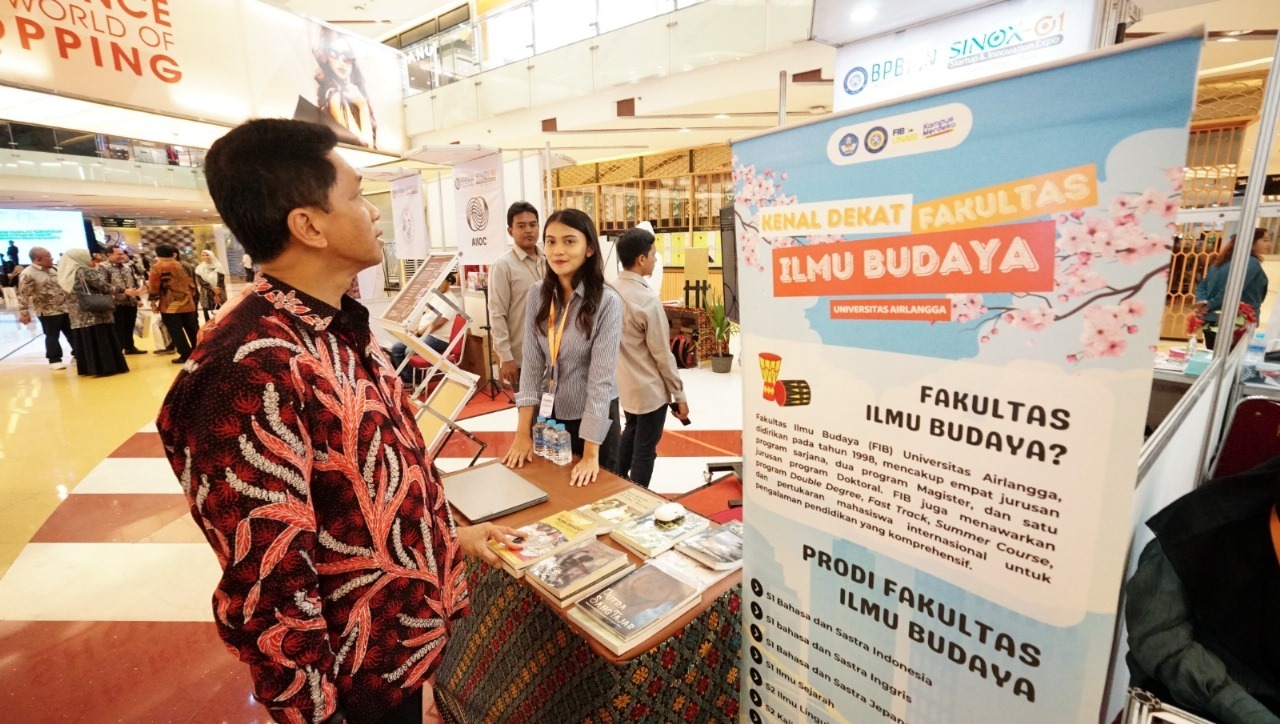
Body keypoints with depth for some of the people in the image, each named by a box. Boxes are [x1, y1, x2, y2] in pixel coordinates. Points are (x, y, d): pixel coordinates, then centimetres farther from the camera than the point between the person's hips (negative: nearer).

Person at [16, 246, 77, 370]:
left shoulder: (54, 269, 8)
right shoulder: (28, 274, -13)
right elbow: (23, 295, -13)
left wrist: (73, 301, 19)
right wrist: (24, 313, -15)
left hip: (65, 308, 6)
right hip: (47, 312, -6)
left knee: (72, 332, 12)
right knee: (52, 336, 3)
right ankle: (55, 359, 12)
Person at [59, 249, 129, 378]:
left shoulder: (67, 273, 12)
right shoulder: (85, 271, -11)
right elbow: (103, 286, -15)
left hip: (78, 315, 8)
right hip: (94, 313, -8)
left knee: (85, 341, 12)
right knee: (101, 340, -4)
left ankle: (87, 368, 17)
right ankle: (104, 367, -4)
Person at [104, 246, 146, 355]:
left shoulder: (128, 267, 13)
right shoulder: (104, 268, -9)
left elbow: (136, 281, 19)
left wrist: (139, 290, -2)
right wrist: (124, 291, -26)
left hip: (131, 302, 6)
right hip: (116, 304, -6)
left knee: (129, 327, 16)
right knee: (118, 329, -1)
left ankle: (130, 347, 28)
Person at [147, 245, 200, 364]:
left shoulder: (156, 267, -5)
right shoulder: (183, 266, 9)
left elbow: (154, 287, -7)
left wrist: (153, 301, 3)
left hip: (169, 305, -5)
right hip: (187, 303, 5)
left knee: (176, 331, -1)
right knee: (192, 329, 11)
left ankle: (186, 355, -4)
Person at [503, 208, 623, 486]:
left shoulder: (607, 301, -19)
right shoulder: (537, 295, -4)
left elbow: (602, 377, -21)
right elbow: (531, 363, -3)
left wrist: (591, 453, -21)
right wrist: (523, 432, -6)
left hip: (593, 417, -4)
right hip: (548, 413, 4)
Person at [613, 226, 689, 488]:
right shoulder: (647, 299, -23)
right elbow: (662, 354, -19)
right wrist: (679, 394, -8)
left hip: (624, 384, 8)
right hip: (649, 389, -8)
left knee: (631, 433, 28)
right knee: (644, 450, 8)